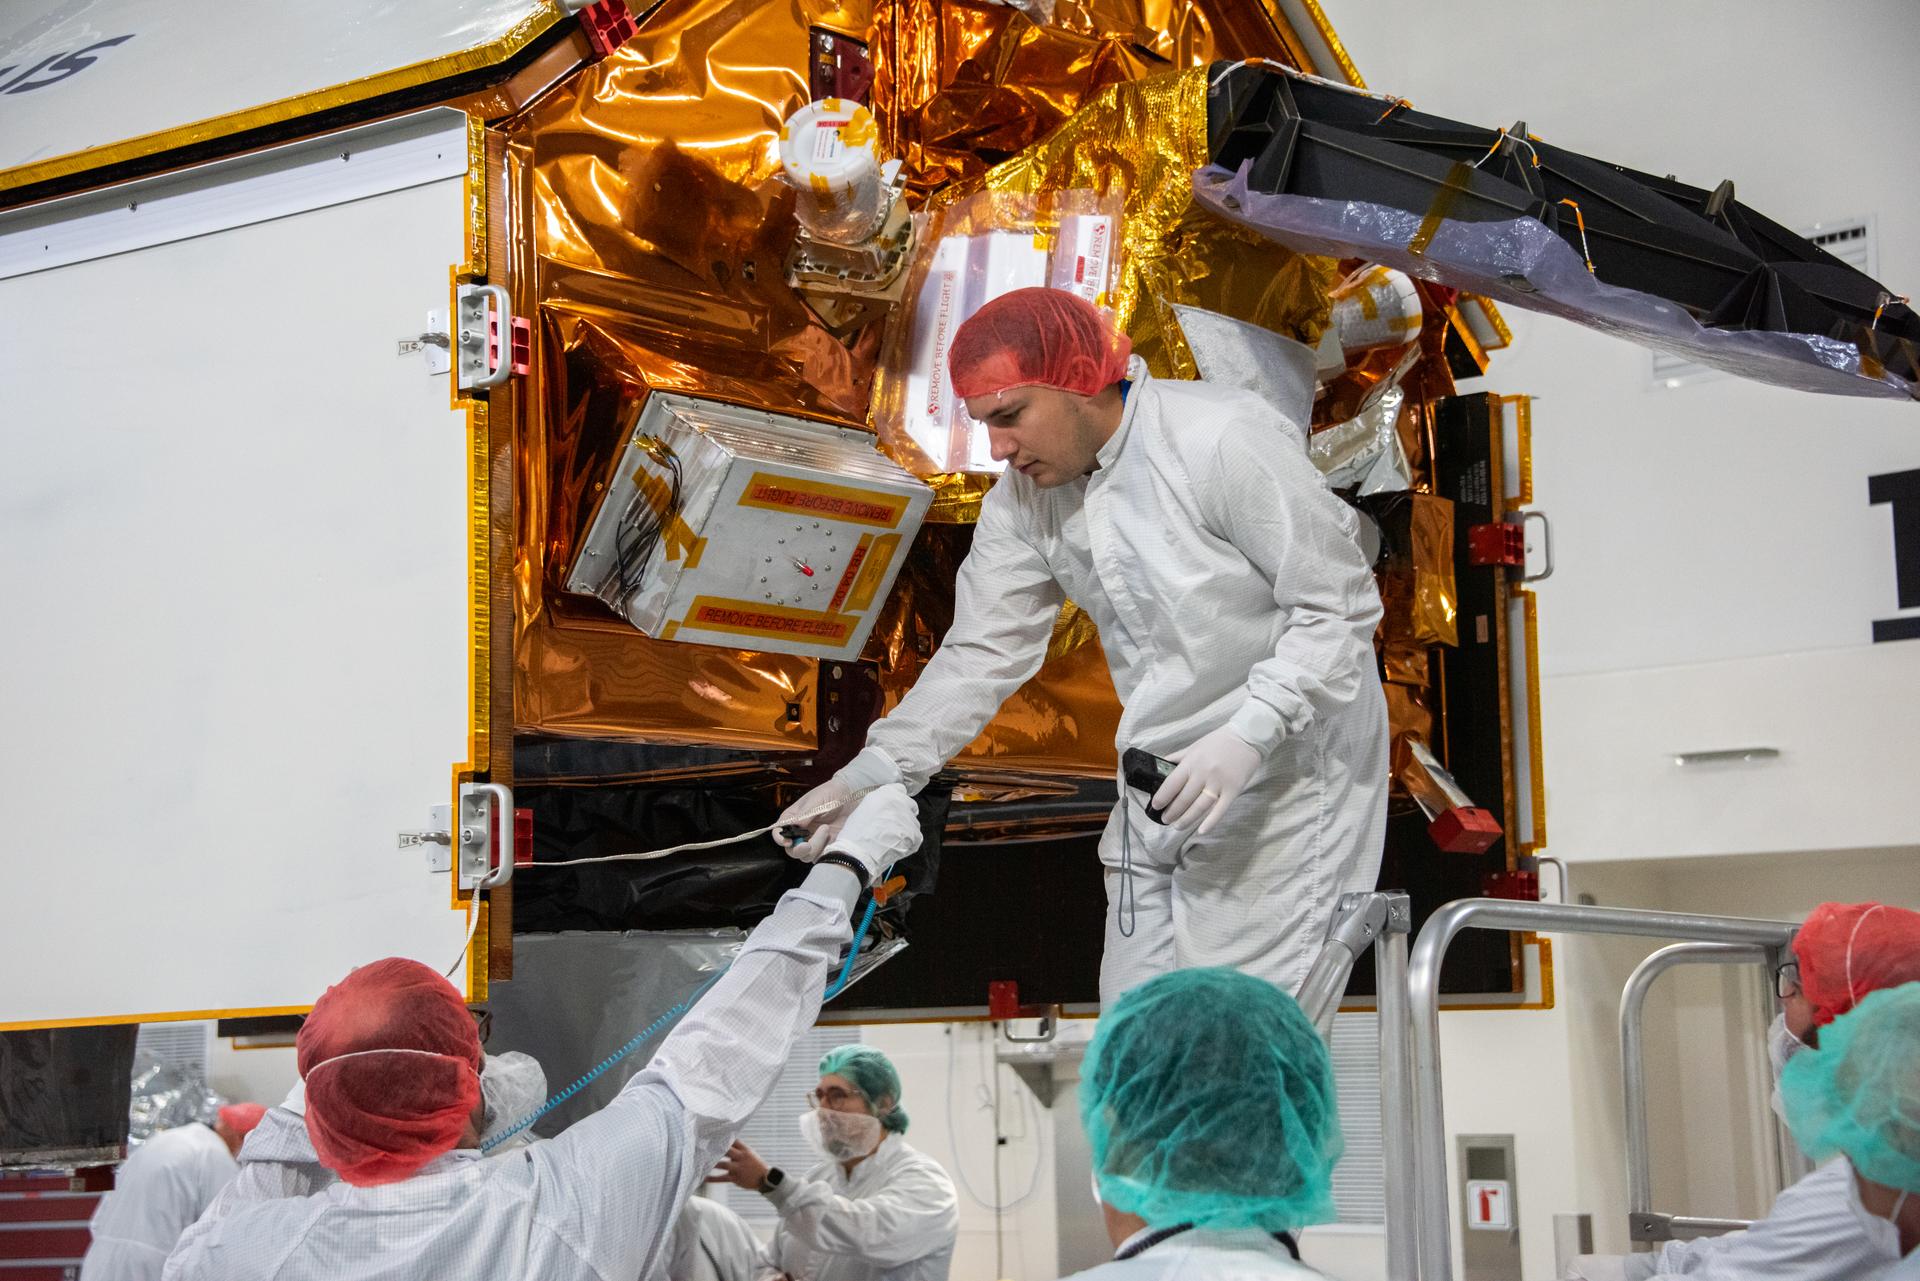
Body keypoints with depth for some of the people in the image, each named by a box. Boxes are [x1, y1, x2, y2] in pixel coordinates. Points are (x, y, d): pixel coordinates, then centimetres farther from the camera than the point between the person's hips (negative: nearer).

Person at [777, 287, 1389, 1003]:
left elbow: (1340, 606, -17)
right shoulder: (1021, 501, 1)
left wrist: (1246, 736, -28)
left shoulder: (1221, 439, -20)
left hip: (1287, 775, -7)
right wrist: (867, 778, -11)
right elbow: (980, 654, 2)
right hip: (1165, 784, 7)